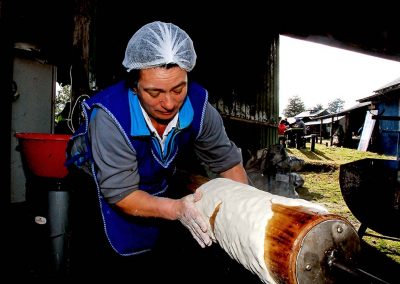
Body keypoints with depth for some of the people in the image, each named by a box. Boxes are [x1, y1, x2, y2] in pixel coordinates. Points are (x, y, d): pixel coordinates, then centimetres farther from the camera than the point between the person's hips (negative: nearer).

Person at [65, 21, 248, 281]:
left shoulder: (198, 106, -24)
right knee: (109, 265, 0)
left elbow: (228, 161, -13)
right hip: (102, 188, -3)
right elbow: (121, 193, -32)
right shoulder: (109, 116, -36)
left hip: (160, 186, 4)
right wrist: (176, 209, -45)